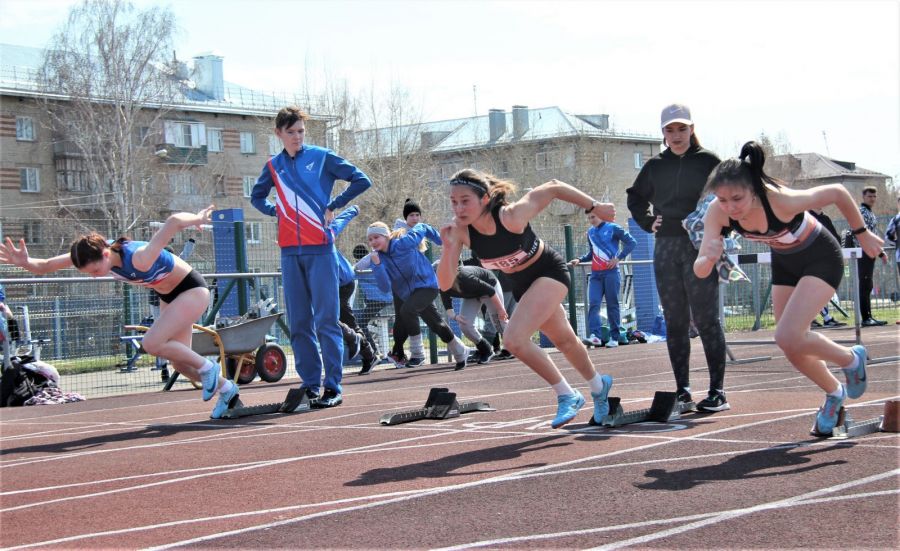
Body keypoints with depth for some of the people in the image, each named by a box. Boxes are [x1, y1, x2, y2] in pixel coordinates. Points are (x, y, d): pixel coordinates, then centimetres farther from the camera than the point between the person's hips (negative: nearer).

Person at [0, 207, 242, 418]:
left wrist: (198, 218, -26)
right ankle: (226, 389, 31)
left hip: (192, 290, -8)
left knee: (152, 343, -22)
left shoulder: (138, 258, -39)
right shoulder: (93, 254, -17)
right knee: (179, 361, 10)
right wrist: (26, 263, -37)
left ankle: (207, 368, -2)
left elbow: (174, 220, -45)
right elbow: (46, 266, -16)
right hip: (169, 296, 8)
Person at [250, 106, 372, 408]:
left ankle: (333, 387, -5)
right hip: (290, 250, 4)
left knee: (326, 319, -7)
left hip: (320, 248, -4)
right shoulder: (273, 166, 14)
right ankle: (310, 385, 11)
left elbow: (362, 181, 4)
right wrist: (275, 210, 11)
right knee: (299, 323, 5)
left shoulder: (322, 157, 4)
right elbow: (256, 197, 30)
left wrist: (333, 206, -2)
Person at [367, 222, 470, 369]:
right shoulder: (377, 257, -9)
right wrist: (377, 265, -31)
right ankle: (461, 353, 40)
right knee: (436, 325, 18)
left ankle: (417, 354, -18)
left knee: (407, 310, -31)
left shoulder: (404, 243, -22)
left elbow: (422, 228, -5)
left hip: (427, 285, -6)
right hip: (408, 293, 6)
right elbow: (385, 287, -19)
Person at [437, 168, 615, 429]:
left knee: (514, 339, -25)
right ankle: (599, 385, 52)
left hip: (549, 271, -6)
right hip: (523, 284, 6)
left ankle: (567, 396, -5)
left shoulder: (511, 216, -34)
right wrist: (448, 247, -39)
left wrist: (595, 207, -12)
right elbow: (445, 284, -23)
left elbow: (553, 188, -21)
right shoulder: (460, 230, -22)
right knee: (564, 341, 25)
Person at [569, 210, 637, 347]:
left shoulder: (613, 228, 0)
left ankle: (615, 337, 2)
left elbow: (631, 243, -3)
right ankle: (595, 336, -21)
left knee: (612, 305, -2)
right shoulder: (590, 232, 16)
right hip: (595, 274, 5)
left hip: (611, 272, -5)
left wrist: (618, 258, -11)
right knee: (593, 304, -11)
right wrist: (580, 260, 10)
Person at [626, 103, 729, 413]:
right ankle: (682, 391, 10)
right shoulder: (655, 167, 12)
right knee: (675, 322, 5)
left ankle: (717, 392, -5)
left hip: (700, 248, -4)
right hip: (665, 249, 4)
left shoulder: (708, 162, 0)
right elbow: (635, 197, 26)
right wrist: (647, 222, 10)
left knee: (706, 319, -7)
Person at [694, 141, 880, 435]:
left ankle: (851, 359, 6)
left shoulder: (782, 201, -39)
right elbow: (699, 271, -26)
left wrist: (862, 233, -10)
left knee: (788, 337, -21)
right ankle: (834, 393, 38)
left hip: (820, 258, -5)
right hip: (785, 263, 6)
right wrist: (709, 258, -49)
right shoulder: (717, 212, -26)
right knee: (794, 349, 10)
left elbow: (837, 192, -22)